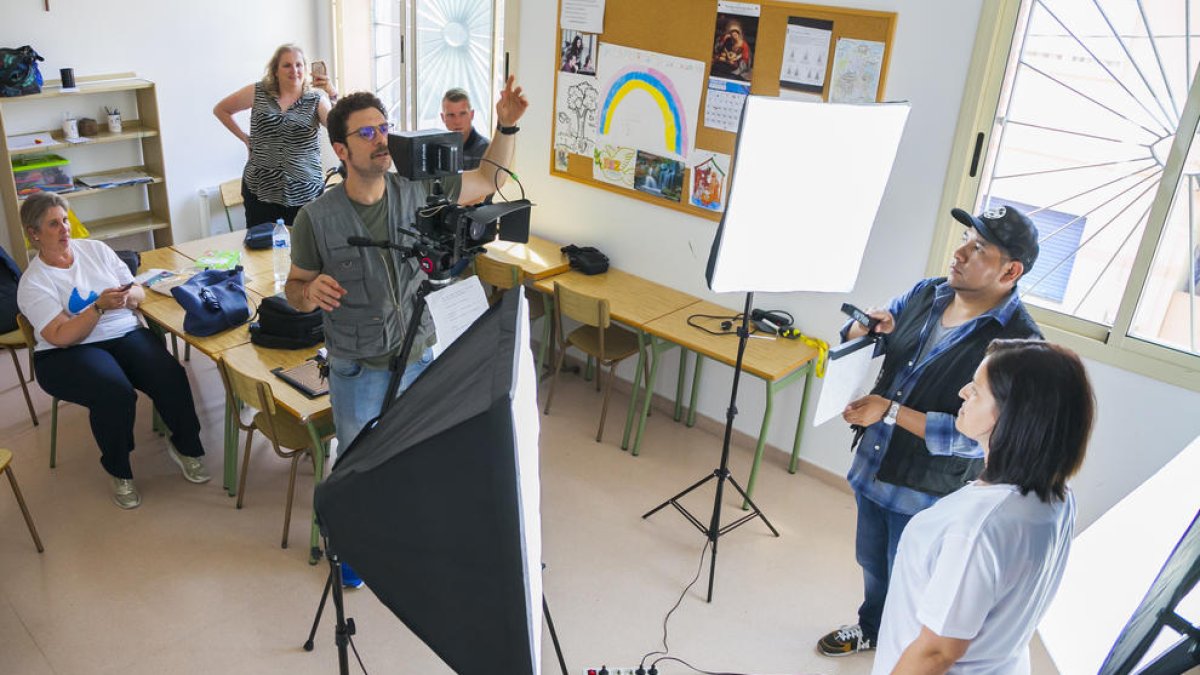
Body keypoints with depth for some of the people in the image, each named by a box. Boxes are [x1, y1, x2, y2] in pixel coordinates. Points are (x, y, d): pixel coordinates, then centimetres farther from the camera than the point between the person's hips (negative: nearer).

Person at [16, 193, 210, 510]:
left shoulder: (96, 249, 10)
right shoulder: (33, 283, -3)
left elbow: (138, 292, 11)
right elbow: (61, 337, -13)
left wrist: (128, 296, -14)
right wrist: (100, 306, -23)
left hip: (126, 334, 4)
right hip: (69, 354, -3)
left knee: (171, 377, -26)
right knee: (115, 393, -34)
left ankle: (185, 446, -1)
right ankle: (119, 472, -10)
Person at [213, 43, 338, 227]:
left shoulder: (316, 100, 3)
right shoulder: (257, 93, 4)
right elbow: (220, 110, 17)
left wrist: (333, 95, -23)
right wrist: (244, 138, 9)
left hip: (305, 192, 0)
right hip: (261, 190, 1)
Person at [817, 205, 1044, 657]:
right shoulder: (926, 293, -4)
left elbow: (977, 437, -29)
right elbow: (855, 338, 6)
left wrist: (891, 412, -28)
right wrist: (868, 328, -18)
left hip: (927, 496, -6)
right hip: (873, 468, 7)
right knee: (871, 563, 28)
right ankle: (870, 629, 55)